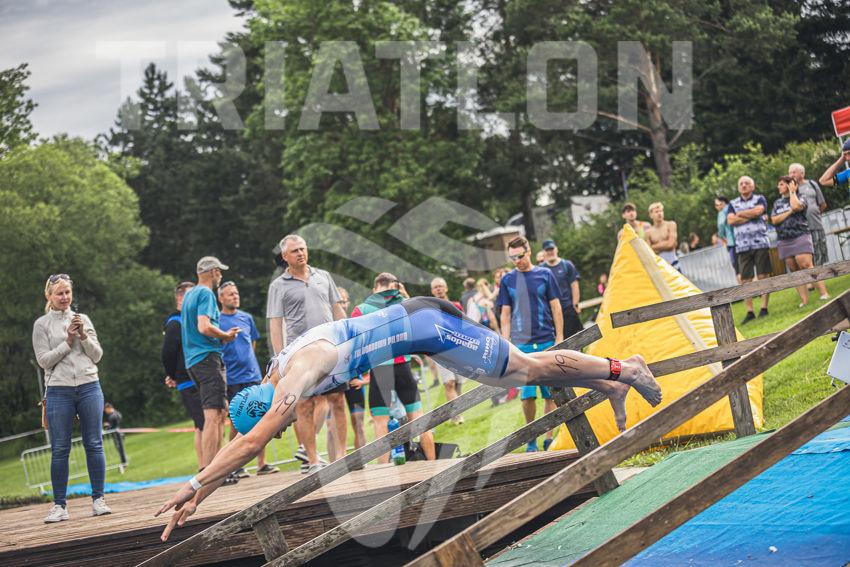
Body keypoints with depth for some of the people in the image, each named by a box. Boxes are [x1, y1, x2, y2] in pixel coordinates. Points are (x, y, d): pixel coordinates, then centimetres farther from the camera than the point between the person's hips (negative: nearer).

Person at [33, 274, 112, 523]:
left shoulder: (83, 319, 12)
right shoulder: (42, 324, 5)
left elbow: (97, 355, 8)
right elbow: (44, 360, -3)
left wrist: (83, 335, -6)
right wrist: (68, 341, -9)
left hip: (89, 388, 2)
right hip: (59, 392, -2)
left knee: (94, 445, 1)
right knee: (60, 450, -2)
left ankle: (98, 500, 6)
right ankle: (59, 506, 1)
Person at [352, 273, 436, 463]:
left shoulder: (362, 309, -1)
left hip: (379, 367, -3)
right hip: (404, 366, 3)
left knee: (381, 423, -2)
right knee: (418, 418, 13)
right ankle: (432, 463, 17)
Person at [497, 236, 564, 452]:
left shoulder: (545, 274, 4)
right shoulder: (508, 280, 6)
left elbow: (556, 308, 6)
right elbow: (505, 315, 9)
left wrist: (559, 338, 1)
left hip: (547, 342, 0)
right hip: (521, 345, 0)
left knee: (550, 392, 1)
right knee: (527, 394, -5)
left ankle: (549, 438, 10)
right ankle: (531, 439, 9)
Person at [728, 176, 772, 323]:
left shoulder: (760, 199, 8)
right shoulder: (733, 204, 14)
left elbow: (758, 210, -14)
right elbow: (730, 220, -2)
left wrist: (740, 214, -3)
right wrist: (750, 216, -7)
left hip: (760, 243, -2)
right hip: (742, 246, 2)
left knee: (763, 276, -3)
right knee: (745, 280, -1)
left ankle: (764, 308, 1)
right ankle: (749, 311, 1)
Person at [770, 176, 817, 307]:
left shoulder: (800, 199, 4)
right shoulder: (777, 203, 16)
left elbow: (796, 206, -20)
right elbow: (774, 220, 2)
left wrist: (792, 192, -5)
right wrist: (790, 211, -7)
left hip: (801, 237, -5)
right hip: (785, 241, 5)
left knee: (806, 267, -18)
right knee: (795, 271, 2)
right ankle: (804, 300, 1)